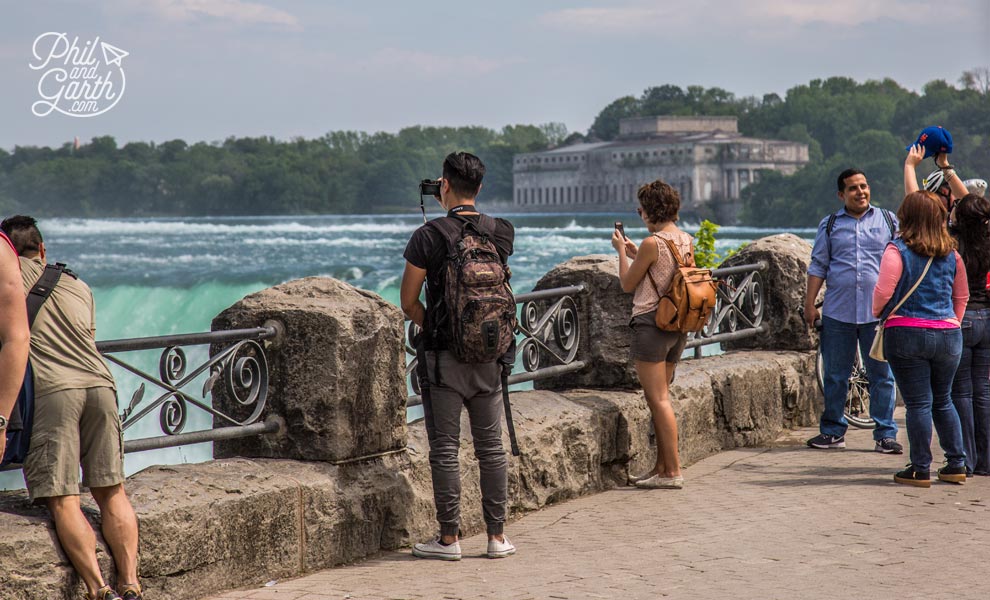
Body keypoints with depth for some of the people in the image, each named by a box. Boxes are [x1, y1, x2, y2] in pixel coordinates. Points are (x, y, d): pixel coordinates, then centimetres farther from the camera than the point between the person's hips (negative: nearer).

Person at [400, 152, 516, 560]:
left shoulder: (429, 236, -10)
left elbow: (408, 302, -5)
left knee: (445, 449, 2)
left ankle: (449, 539, 6)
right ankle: (497, 537, 12)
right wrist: (455, 211, 22)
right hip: (489, 356, 4)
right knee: (491, 447, 9)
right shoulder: (502, 233, 1)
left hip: (443, 357, -4)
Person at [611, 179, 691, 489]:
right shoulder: (687, 241, 8)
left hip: (652, 324, -8)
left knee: (659, 400, -5)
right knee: (658, 398, 16)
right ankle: (661, 468, 20)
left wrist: (621, 251, 8)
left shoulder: (652, 243, -15)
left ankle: (673, 472, -5)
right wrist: (636, 254, 23)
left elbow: (627, 284, -5)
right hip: (678, 326, 8)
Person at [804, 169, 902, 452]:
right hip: (837, 312, 1)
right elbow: (818, 266, 10)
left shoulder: (887, 220, 10)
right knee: (835, 376, 6)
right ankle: (833, 431, 16)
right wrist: (810, 304, 2)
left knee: (882, 375, 0)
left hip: (879, 312, -1)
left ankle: (885, 434, 7)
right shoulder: (830, 224, 10)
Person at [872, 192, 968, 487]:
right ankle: (956, 465, 18)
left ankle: (920, 470, 2)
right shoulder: (951, 254, 7)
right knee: (943, 401, 17)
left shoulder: (897, 250, -9)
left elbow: (883, 291, -14)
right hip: (948, 335, 4)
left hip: (907, 332, -4)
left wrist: (878, 313, 7)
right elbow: (962, 295, 16)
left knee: (918, 404, -1)